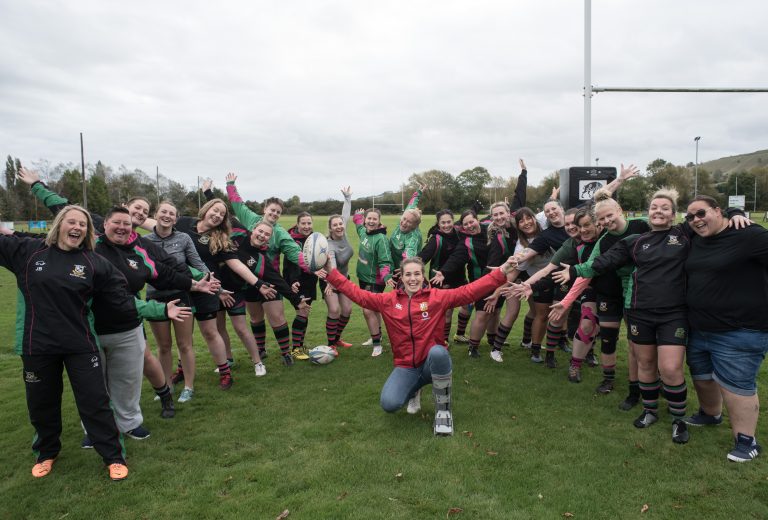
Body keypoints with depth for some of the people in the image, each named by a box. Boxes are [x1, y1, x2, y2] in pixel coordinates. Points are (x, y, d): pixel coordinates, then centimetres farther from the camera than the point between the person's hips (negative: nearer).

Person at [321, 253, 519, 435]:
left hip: (433, 363, -1)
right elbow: (358, 294, 3)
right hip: (406, 367, 2)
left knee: (438, 351, -38)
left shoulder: (437, 297, -5)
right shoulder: (388, 300, 1)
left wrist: (501, 273, -22)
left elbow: (469, 291, -12)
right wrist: (332, 273, -4)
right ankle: (413, 391, 17)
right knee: (389, 404, -24)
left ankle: (443, 409, -12)